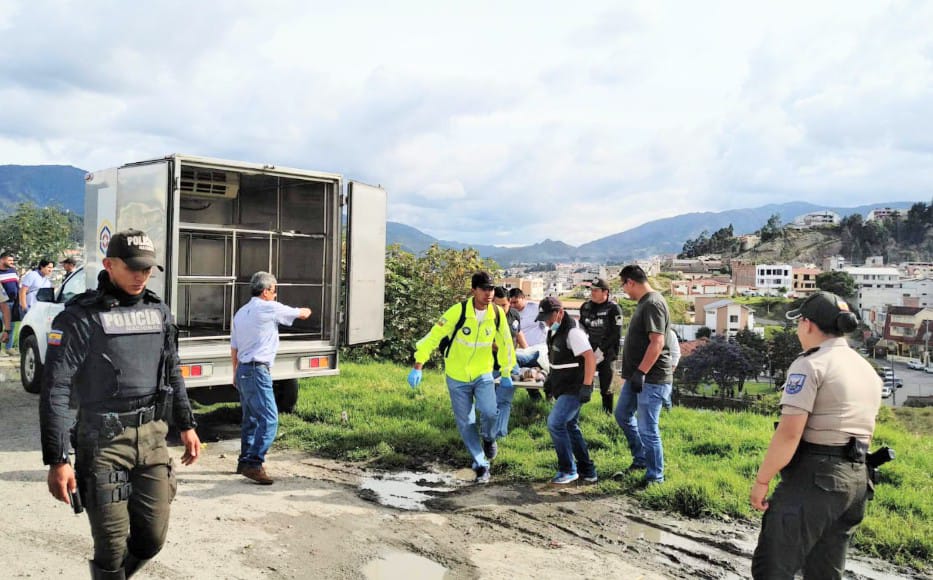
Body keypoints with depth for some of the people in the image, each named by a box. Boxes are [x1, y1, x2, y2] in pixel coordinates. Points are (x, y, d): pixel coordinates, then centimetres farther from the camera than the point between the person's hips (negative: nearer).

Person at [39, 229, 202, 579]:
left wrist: (186, 425, 18)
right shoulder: (81, 317, -10)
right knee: (112, 543, 2)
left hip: (152, 436, 5)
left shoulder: (159, 312, 8)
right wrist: (57, 459, -16)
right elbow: (55, 390, -12)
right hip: (104, 441, -5)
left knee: (152, 537, 8)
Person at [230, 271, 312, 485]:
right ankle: (254, 463, -18)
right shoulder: (270, 308, -8)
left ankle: (244, 461, 25)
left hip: (243, 370, 10)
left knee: (250, 418, 17)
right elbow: (302, 314, 4)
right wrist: (306, 310, 27)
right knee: (269, 419, -12)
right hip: (258, 371, -10)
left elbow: (233, 348, 20)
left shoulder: (241, 312, 17)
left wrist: (236, 373, 28)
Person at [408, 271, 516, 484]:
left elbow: (505, 344, 6)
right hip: (457, 378, -1)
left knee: (490, 412, -22)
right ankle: (481, 466, 23)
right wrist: (418, 366, -20)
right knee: (465, 425, 4)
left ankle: (489, 440, 12)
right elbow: (433, 336, -16)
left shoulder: (497, 314, -8)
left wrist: (506, 374, 13)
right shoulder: (458, 311, -19)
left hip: (483, 375, 1)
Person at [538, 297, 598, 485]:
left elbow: (590, 358, -25)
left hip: (574, 390, -10)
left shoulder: (572, 331, -19)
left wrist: (586, 387, -27)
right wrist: (550, 380, 23)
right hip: (564, 389, 10)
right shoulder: (554, 332, 12)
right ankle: (587, 471, 25)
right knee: (570, 426, 15)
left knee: (555, 423, -16)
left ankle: (568, 470, -5)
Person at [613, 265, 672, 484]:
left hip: (651, 379, -11)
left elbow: (657, 343, -26)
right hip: (636, 376, 11)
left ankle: (655, 477, 10)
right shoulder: (643, 303, 13)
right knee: (623, 415, 22)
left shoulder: (653, 304, -18)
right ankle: (640, 458, 35)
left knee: (647, 429, -4)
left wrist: (641, 372, -26)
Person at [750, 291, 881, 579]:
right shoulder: (868, 369, 15)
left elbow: (789, 433, -19)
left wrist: (761, 480, -12)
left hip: (813, 477, -9)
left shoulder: (810, 364, -12)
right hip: (856, 480, 9)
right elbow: (864, 432, 21)